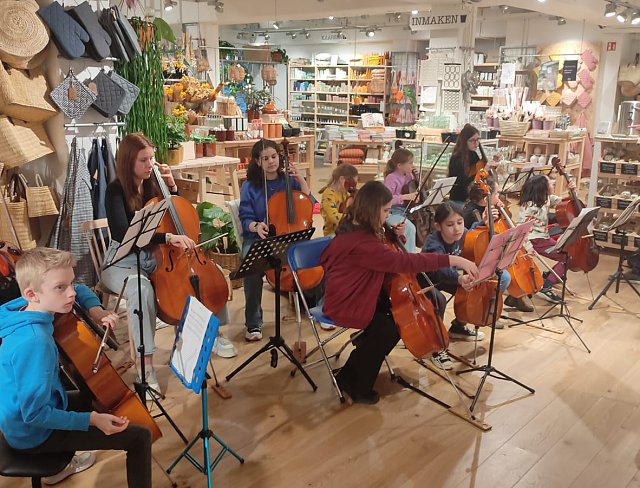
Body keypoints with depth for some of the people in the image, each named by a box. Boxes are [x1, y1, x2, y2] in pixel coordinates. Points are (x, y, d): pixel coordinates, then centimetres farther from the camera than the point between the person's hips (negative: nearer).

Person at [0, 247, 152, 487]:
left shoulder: (28, 308, -6)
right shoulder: (34, 342, -34)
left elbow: (79, 291, 11)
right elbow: (35, 414, -31)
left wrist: (95, 310, -8)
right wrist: (91, 420, -26)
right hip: (35, 434, -9)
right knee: (139, 436, -14)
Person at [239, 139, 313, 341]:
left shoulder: (289, 181, 8)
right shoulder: (250, 187, 2)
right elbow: (246, 219, -3)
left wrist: (300, 180, -8)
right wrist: (256, 226, -26)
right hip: (257, 239, -2)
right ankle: (253, 323, -18)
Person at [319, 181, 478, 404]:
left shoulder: (355, 227, 1)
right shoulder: (360, 241, -32)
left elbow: (386, 255, 14)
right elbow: (404, 262, -37)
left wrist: (395, 235, -7)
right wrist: (454, 260, -36)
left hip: (358, 294, 10)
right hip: (344, 305, -10)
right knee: (386, 329, -22)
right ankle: (359, 388, -1)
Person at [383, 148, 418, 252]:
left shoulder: (407, 175, 5)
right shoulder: (391, 178, -16)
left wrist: (414, 176, 5)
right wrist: (404, 197, -32)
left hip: (405, 210, 8)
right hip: (392, 213, -8)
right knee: (410, 228, -31)